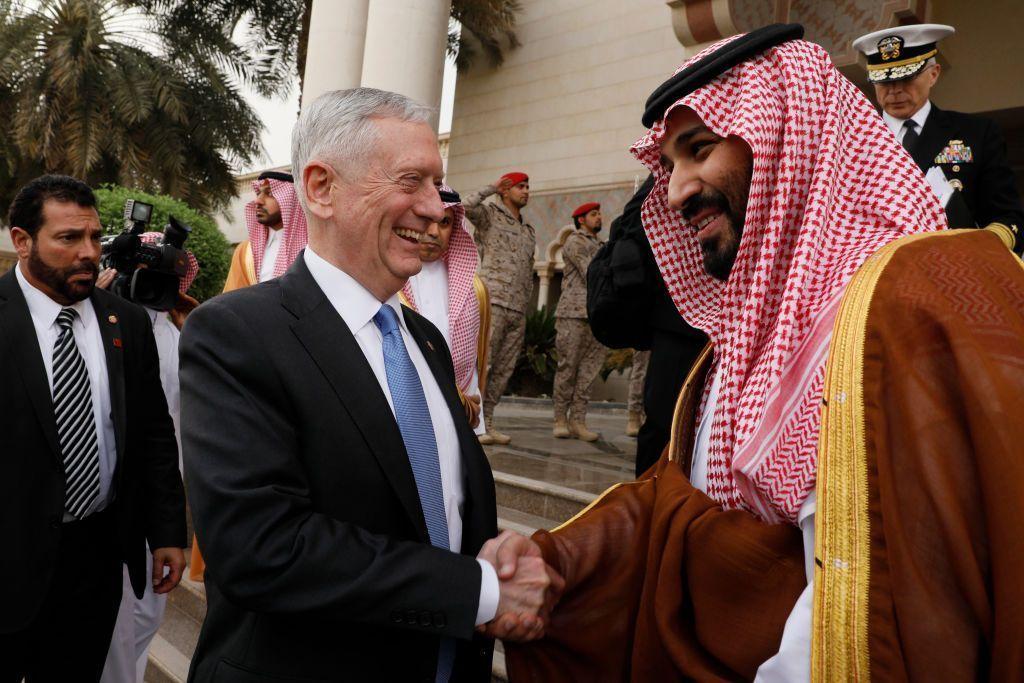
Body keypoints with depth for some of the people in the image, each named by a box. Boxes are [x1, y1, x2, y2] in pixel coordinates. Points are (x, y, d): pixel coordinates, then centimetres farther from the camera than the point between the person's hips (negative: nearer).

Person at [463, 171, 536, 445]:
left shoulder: (529, 232, 24)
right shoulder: (490, 214, 6)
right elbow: (465, 206, -17)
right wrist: (491, 188, -3)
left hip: (518, 310, 7)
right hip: (493, 303, -7)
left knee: (504, 369, 5)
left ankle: (487, 422, 10)